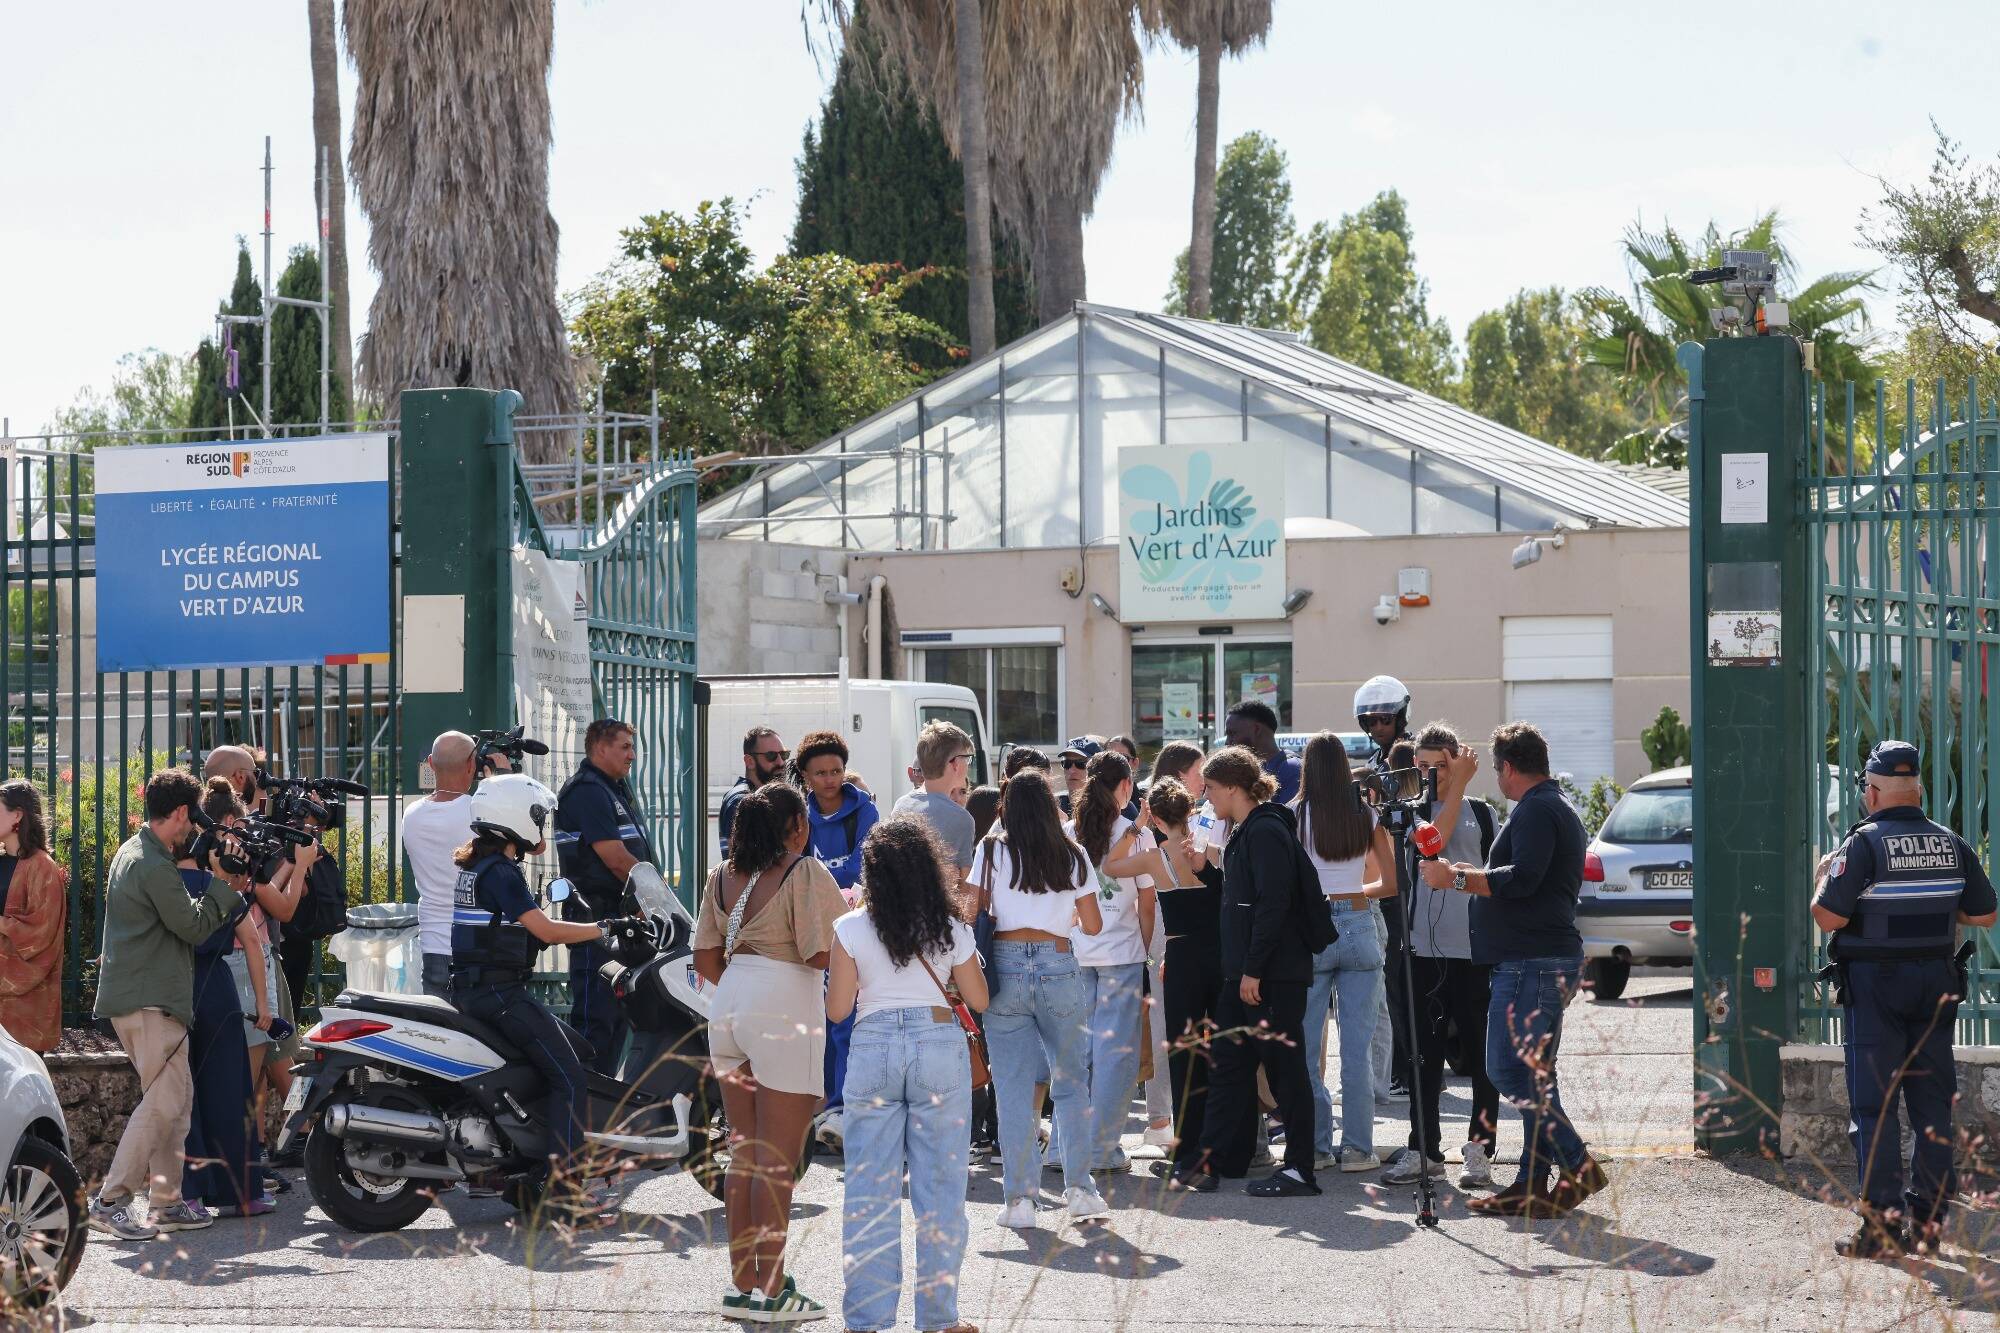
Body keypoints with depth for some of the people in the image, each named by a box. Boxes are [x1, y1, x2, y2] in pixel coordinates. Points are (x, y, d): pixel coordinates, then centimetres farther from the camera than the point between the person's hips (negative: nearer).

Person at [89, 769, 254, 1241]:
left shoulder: (133, 853, 16)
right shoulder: (155, 866, -17)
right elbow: (193, 926, -14)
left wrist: (223, 888, 15)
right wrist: (222, 883, -3)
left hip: (135, 997, 11)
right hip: (150, 1001, -11)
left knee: (178, 1097, 12)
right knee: (164, 1101, -11)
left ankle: (166, 1201, 13)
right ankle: (111, 1201, -11)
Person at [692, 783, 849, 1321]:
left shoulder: (722, 876, 12)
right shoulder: (806, 873, -9)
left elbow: (705, 961, 12)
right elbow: (822, 953, -14)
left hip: (729, 1008, 7)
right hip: (784, 1014, -7)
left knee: (743, 1153, 14)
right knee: (778, 1160, -3)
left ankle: (742, 1285, 18)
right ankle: (771, 1290, 0)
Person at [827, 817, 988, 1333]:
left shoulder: (851, 929, -2)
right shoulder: (951, 930, 1)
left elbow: (837, 1008, 1)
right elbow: (978, 999, 10)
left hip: (873, 1049, 0)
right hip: (939, 1045, 0)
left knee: (870, 1189, 4)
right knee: (939, 1185, 6)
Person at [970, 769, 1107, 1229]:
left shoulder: (992, 851, 1)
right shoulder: (1073, 856, 6)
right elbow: (1093, 925, 9)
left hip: (1006, 966, -1)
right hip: (1058, 964, 1)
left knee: (1013, 1090, 2)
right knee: (1070, 1083, 13)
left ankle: (1019, 1199, 1)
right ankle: (1079, 1189, 8)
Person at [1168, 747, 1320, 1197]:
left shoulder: (1267, 831, -15)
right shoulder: (1245, 831, 16)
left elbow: (1272, 903, -22)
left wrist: (1253, 969, -22)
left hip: (1274, 974, -10)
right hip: (1246, 973, 10)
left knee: (1285, 1068, -3)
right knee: (1227, 1066, 11)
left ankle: (1300, 1169, 3)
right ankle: (1208, 1162, 15)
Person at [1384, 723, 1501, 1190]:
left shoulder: (1481, 812, 8)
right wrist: (1459, 785, -13)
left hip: (1476, 950, -1)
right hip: (1425, 949, 1)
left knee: (1484, 1054, 1)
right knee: (1424, 1052, 6)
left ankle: (1480, 1150, 7)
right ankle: (1424, 1148, 14)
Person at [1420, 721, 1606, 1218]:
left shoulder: (1535, 810, -11)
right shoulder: (1558, 808, 23)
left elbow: (1521, 880, -24)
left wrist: (1456, 878, -16)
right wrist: (1463, 873, 34)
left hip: (1531, 963, -11)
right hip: (1551, 959, 11)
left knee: (1510, 1070, -12)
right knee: (1533, 1076, 11)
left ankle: (1578, 1166, -14)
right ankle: (1533, 1187, 13)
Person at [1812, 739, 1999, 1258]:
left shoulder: (1864, 844, -12)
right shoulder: (1951, 845, 4)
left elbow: (1828, 917, -16)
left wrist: (1824, 875, 3)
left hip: (1874, 986, -5)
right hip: (1936, 984, 5)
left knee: (1873, 1104, -2)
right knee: (1933, 1103, 10)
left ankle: (1882, 1222, -7)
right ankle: (1929, 1220, 13)